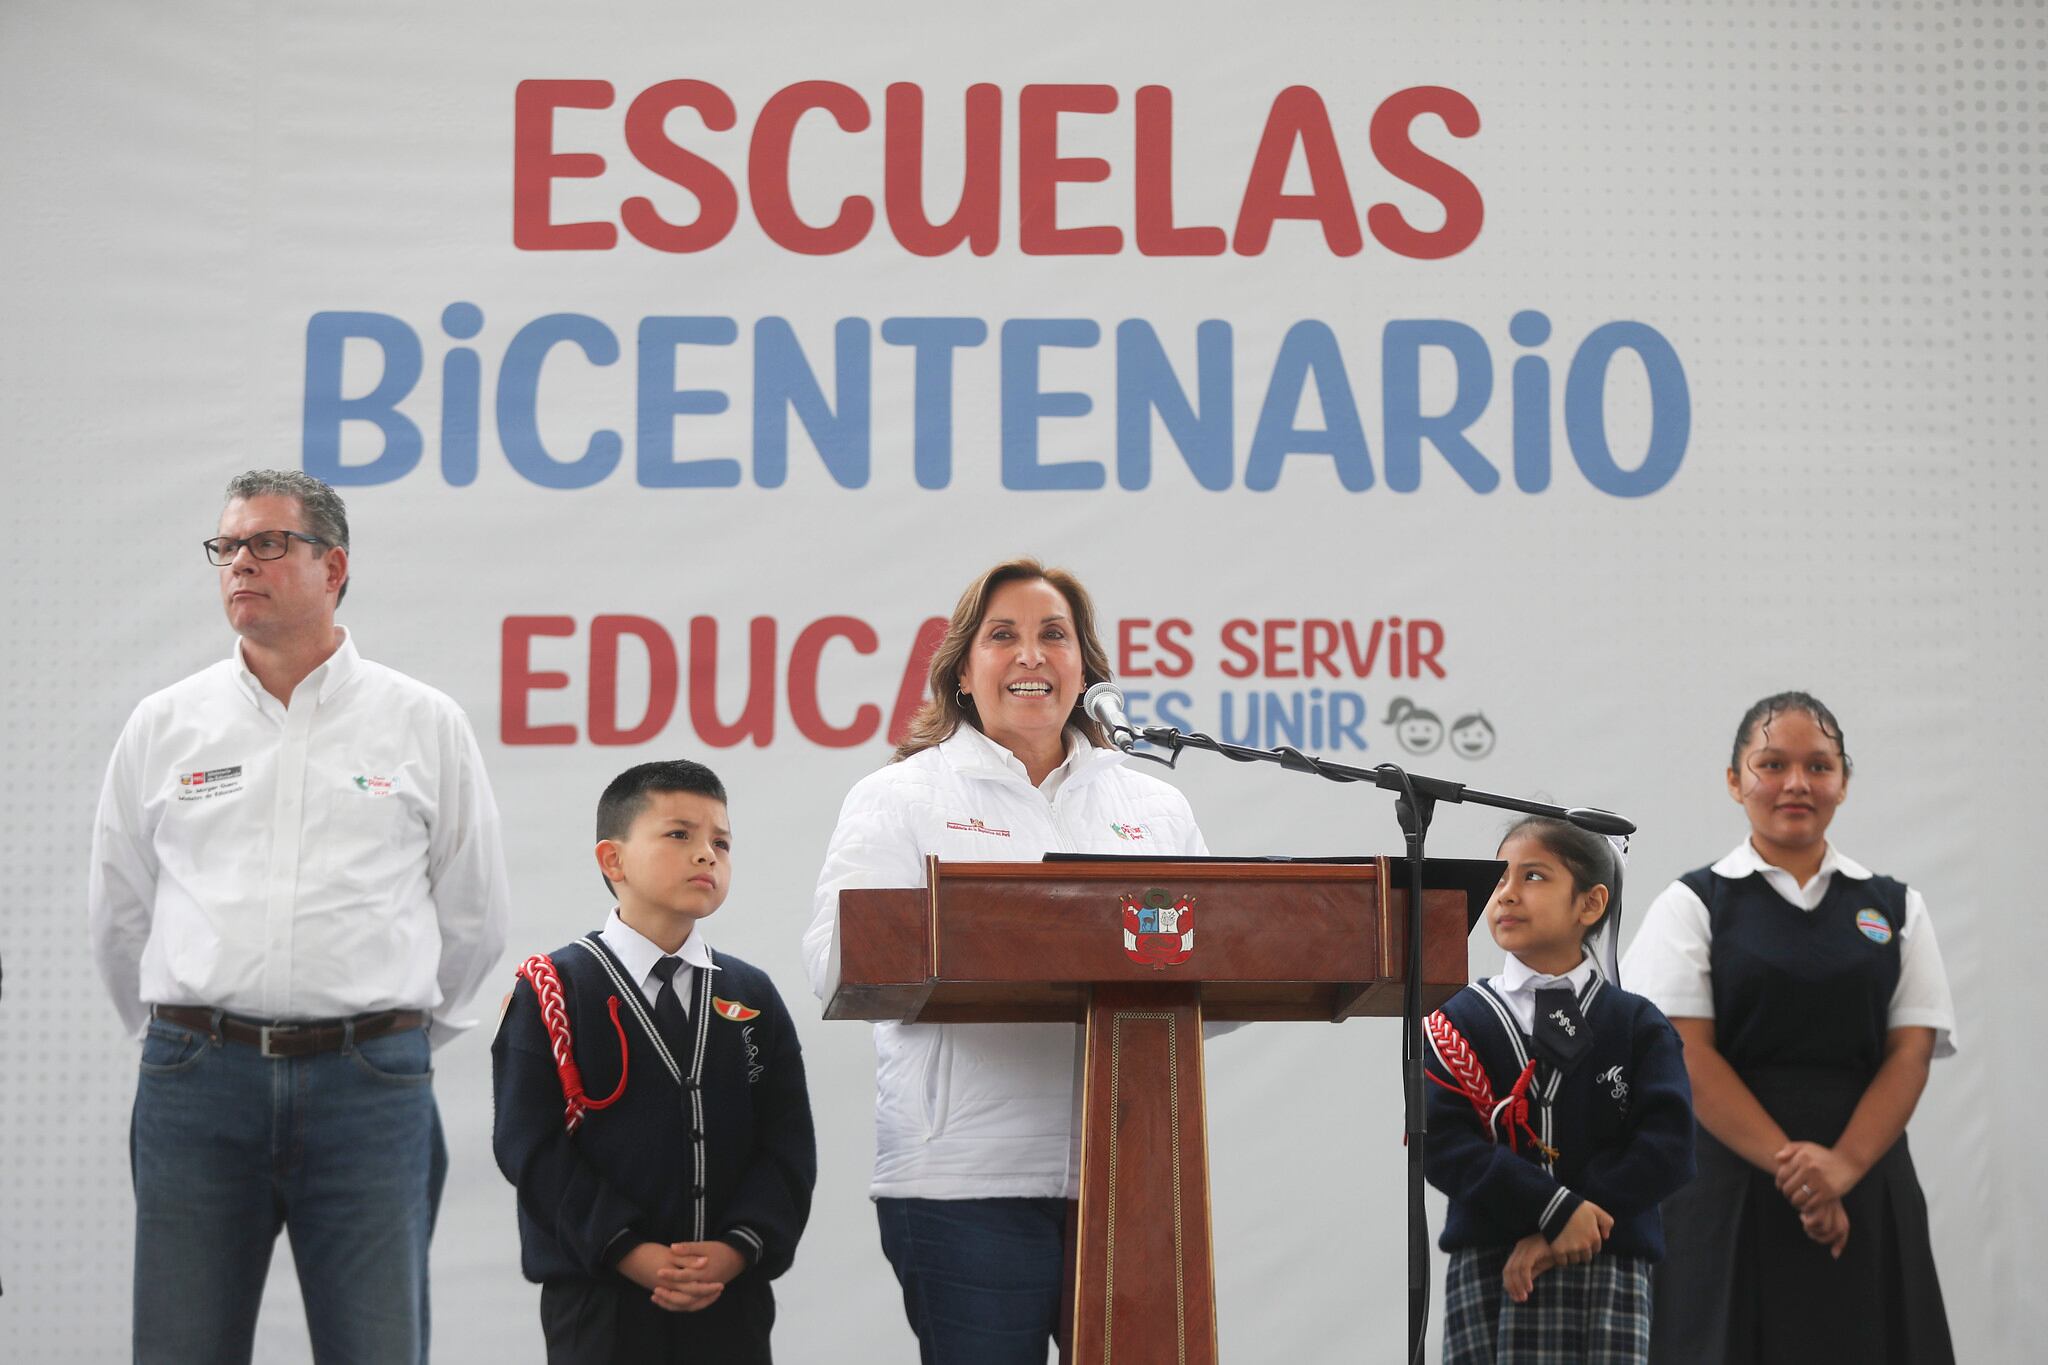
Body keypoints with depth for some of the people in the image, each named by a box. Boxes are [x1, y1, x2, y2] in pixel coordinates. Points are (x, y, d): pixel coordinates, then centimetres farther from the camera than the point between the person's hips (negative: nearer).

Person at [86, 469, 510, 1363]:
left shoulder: (426, 726, 5)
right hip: (196, 1082, 1)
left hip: (367, 1086, -1)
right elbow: (117, 914, 17)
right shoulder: (163, 726, 8)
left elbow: (472, 920, 12)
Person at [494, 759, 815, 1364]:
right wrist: (629, 1251, -17)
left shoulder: (754, 998, 10)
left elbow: (788, 1144, 4)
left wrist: (738, 1247, -12)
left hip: (733, 1296, 3)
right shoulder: (553, 992, -2)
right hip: (598, 1300, -3)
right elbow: (529, 1143, -9)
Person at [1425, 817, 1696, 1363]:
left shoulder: (1638, 1026, 6)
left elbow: (1666, 1144, -6)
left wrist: (1554, 1237, -15)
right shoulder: (1461, 1021, 6)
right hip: (1486, 1269, 0)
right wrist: (1555, 1211, -17)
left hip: (1608, 1266, 0)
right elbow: (1444, 1142, -5)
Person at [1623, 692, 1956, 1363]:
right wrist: (1790, 1164, -17)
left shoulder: (1895, 908, 11)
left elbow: (1912, 1053, 2)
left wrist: (1841, 1166, -14)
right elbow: (1689, 1059, -6)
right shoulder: (1692, 906, 3)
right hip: (1730, 1193, -2)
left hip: (1866, 1195, 2)